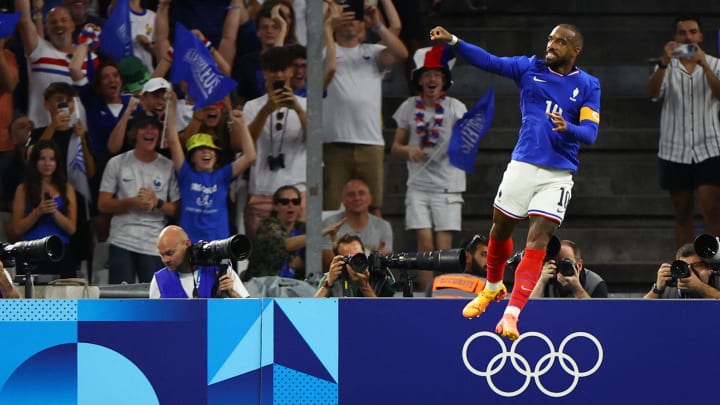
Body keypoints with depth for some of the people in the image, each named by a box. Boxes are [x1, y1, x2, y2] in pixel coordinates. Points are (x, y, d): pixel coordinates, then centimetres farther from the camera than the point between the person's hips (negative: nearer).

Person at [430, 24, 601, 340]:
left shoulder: (588, 86, 2)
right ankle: (492, 288, 41)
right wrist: (453, 41, -19)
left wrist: (567, 128, -29)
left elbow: (590, 132, -7)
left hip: (558, 174, -2)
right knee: (501, 228, 13)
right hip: (522, 166, 2)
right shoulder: (530, 68, 5)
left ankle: (511, 314, -18)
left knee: (538, 240, -13)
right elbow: (489, 61, -5)